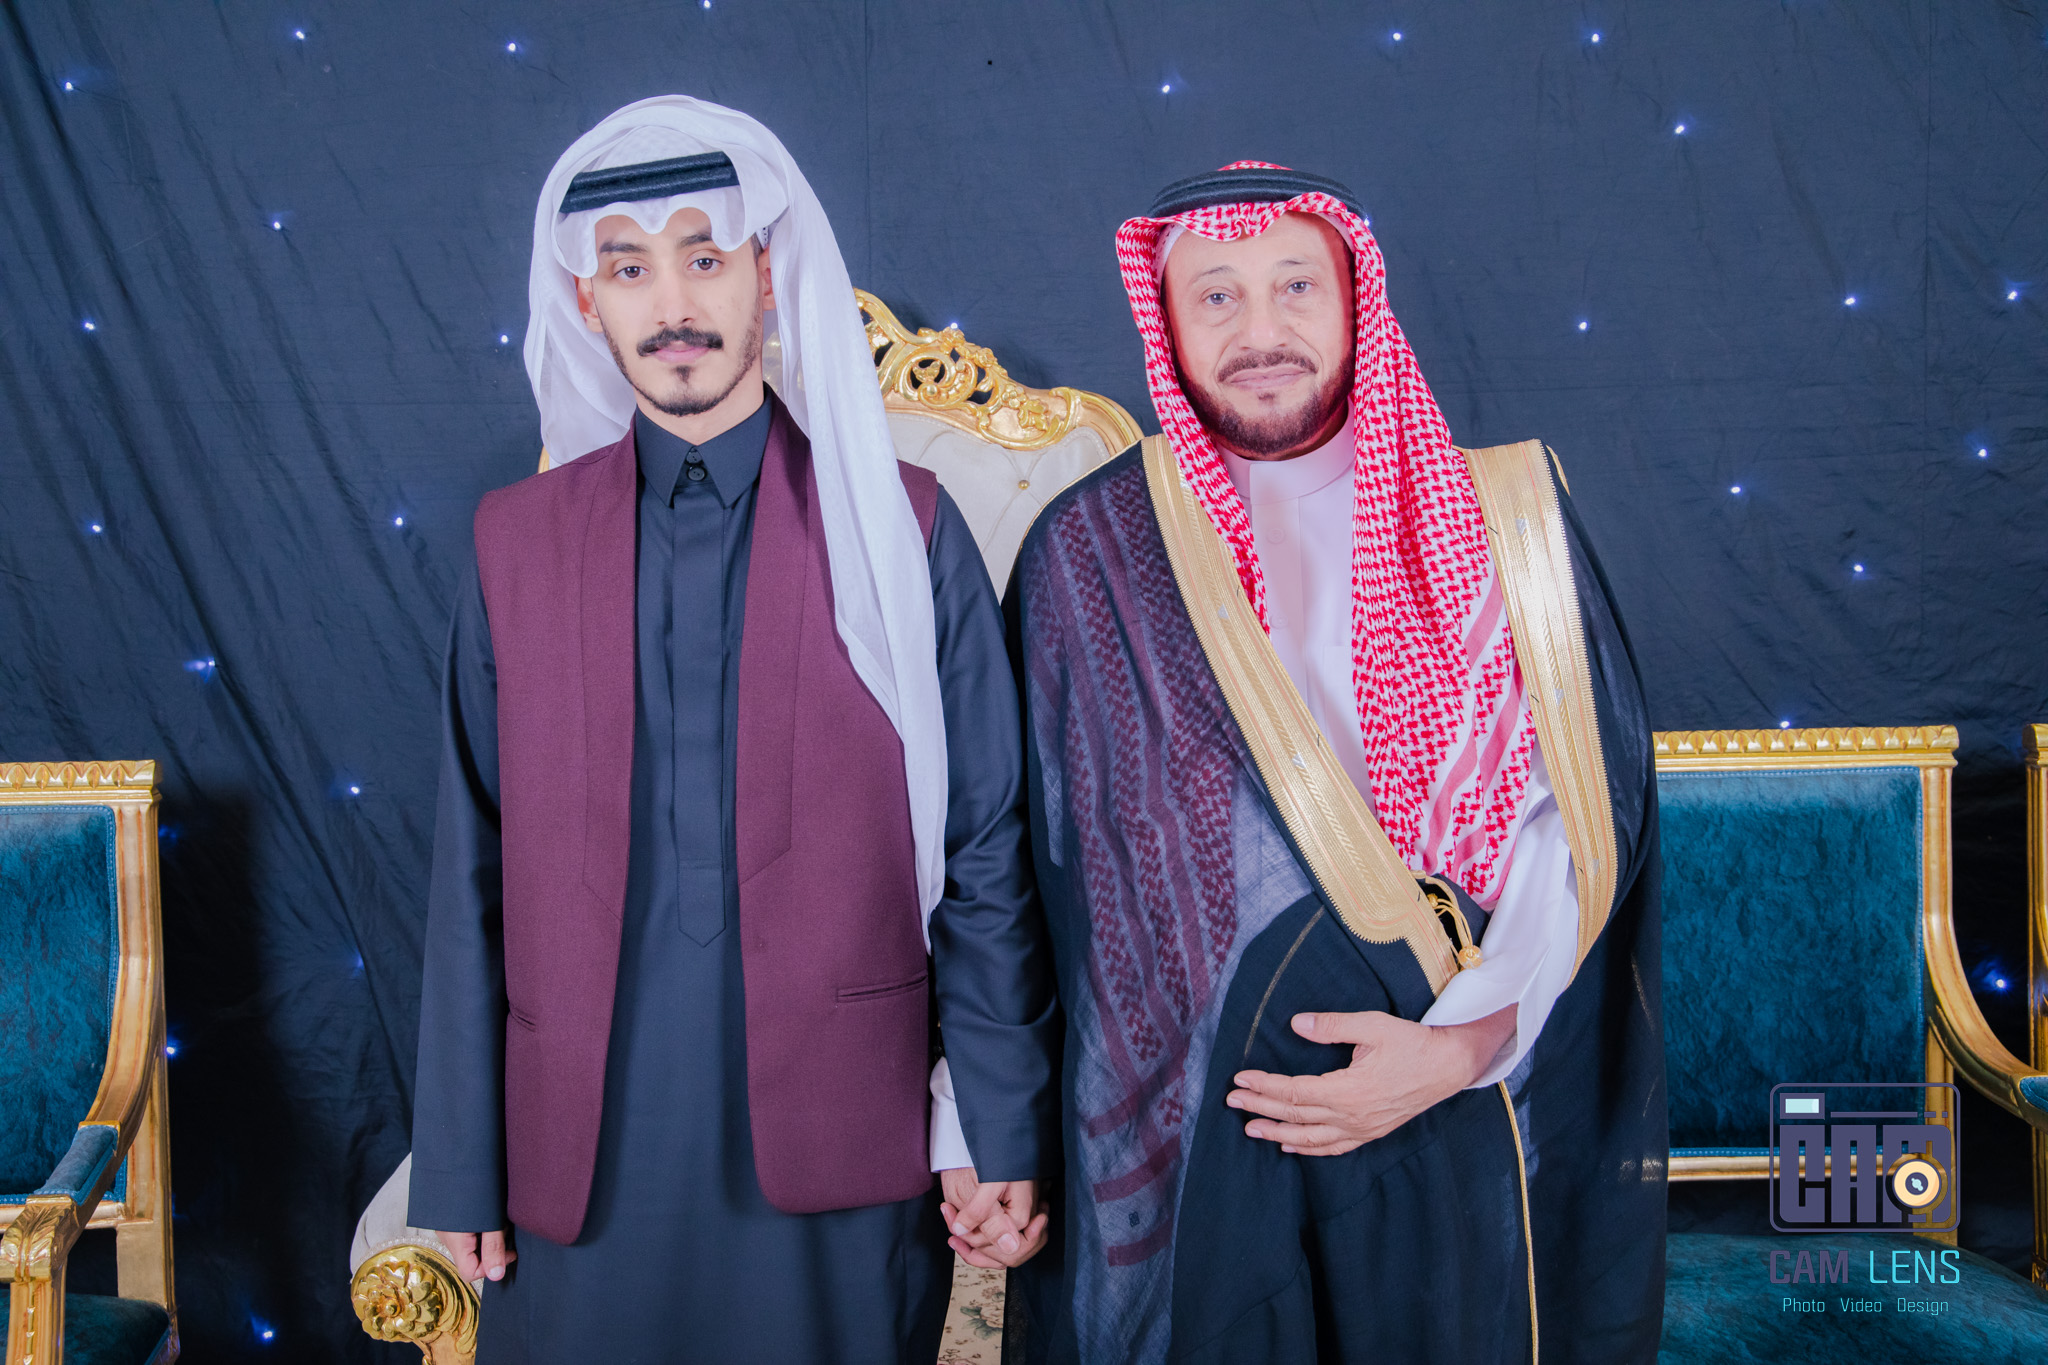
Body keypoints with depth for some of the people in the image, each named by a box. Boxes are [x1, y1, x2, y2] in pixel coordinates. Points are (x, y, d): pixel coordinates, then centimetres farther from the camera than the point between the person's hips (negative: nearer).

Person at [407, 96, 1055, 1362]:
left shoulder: (901, 525, -1)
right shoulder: (518, 540, 4)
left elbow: (987, 850, 0)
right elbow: (476, 872, 4)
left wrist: (1002, 1135, -2)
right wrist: (464, 1165, 3)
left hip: (839, 1159, -1)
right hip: (585, 1157, 1)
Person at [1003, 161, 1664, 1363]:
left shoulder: (1503, 517, 1)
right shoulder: (1090, 551, 1)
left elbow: (1583, 804, -3)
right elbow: (1061, 850, 1)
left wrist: (1466, 1041, -14)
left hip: (1464, 1116, 1)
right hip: (1187, 1120, 0)